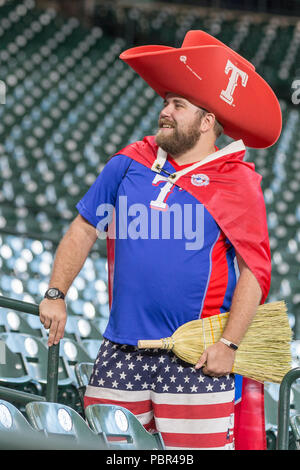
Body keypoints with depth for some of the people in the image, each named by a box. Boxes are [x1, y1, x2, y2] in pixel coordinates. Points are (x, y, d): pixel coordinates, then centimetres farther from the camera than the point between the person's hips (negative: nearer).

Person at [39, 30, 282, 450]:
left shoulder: (237, 182, -4)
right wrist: (56, 295, 6)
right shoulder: (129, 164, 8)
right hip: (120, 352, 4)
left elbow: (255, 269, -7)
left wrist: (229, 344, -13)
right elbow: (84, 229, 16)